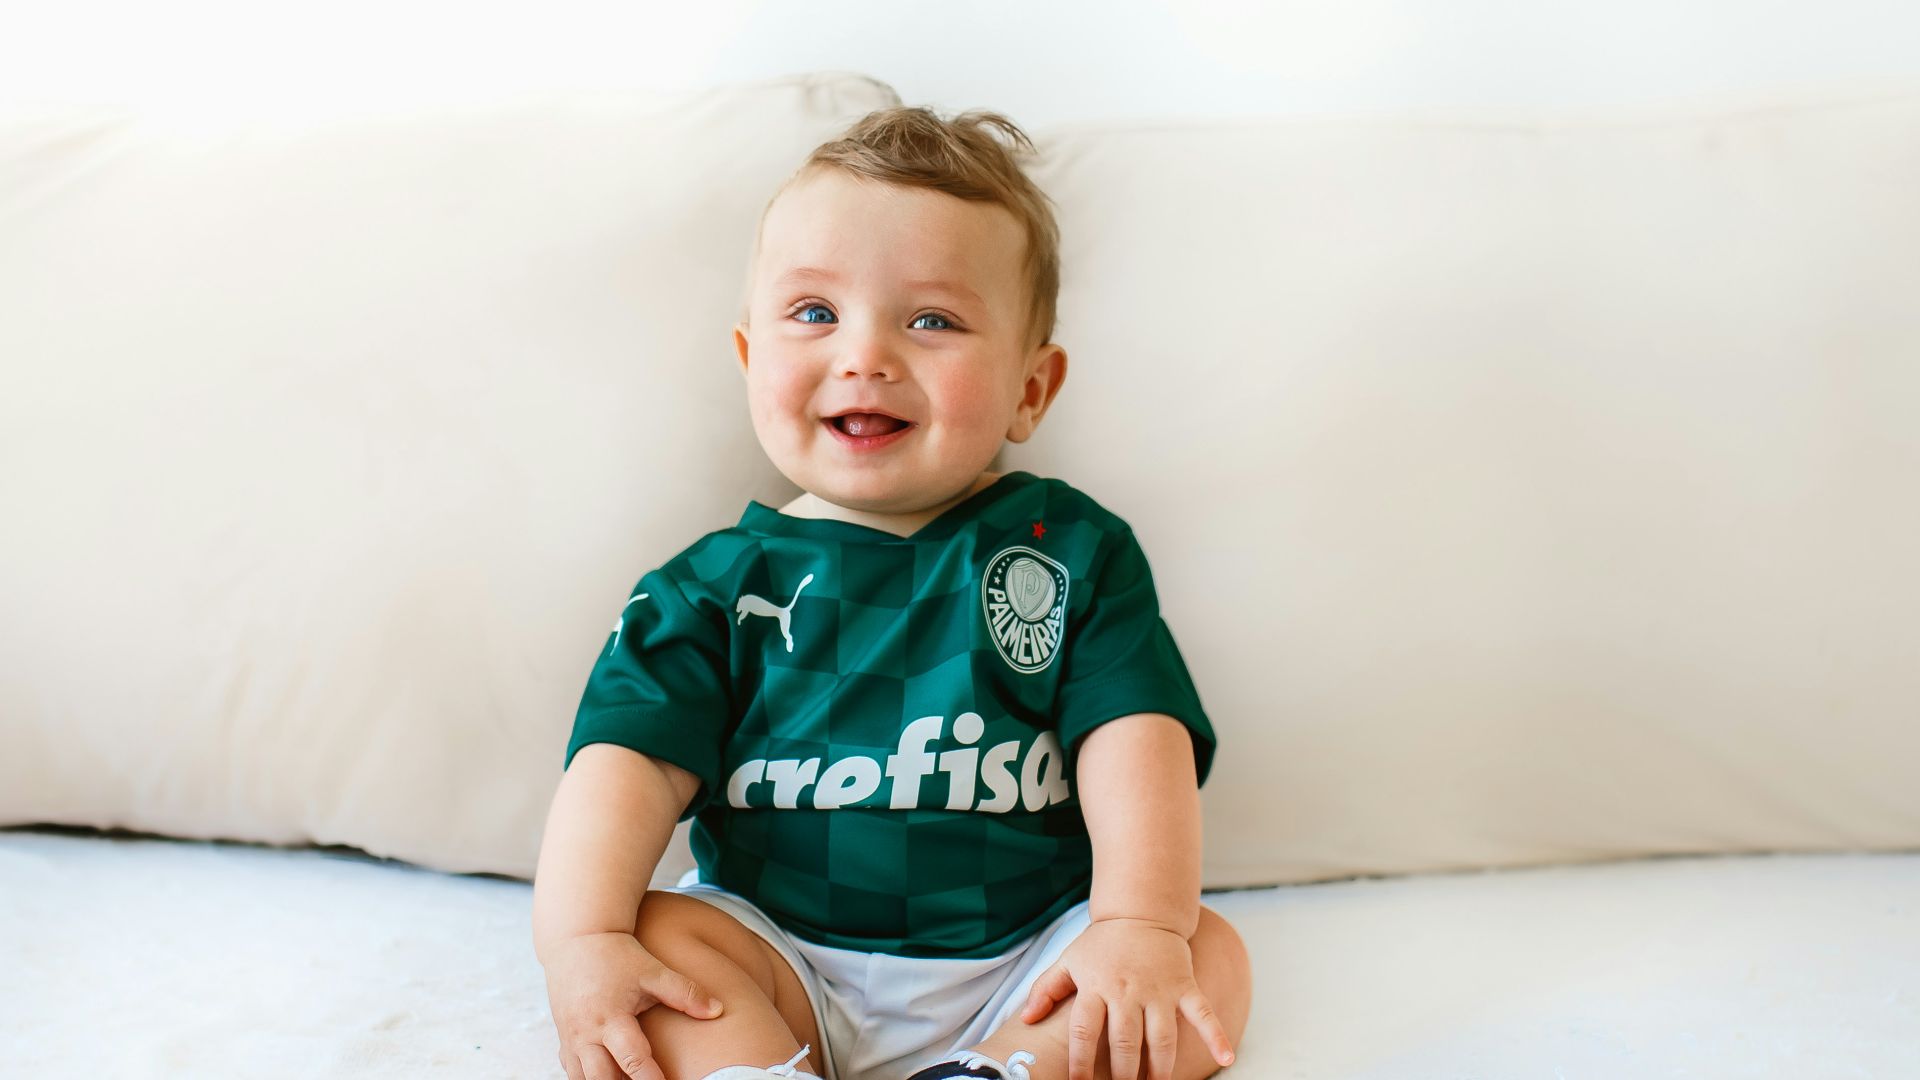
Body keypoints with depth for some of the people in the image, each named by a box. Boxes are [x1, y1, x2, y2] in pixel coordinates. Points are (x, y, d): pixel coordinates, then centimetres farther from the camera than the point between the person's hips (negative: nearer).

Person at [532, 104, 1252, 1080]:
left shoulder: (1074, 548, 4)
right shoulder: (723, 580, 4)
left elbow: (1134, 737, -5)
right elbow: (631, 754, -5)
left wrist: (1141, 926, -20)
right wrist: (584, 943, -21)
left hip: (1018, 971, 1)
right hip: (785, 970, 0)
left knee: (1211, 961, -20)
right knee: (657, 929, -24)